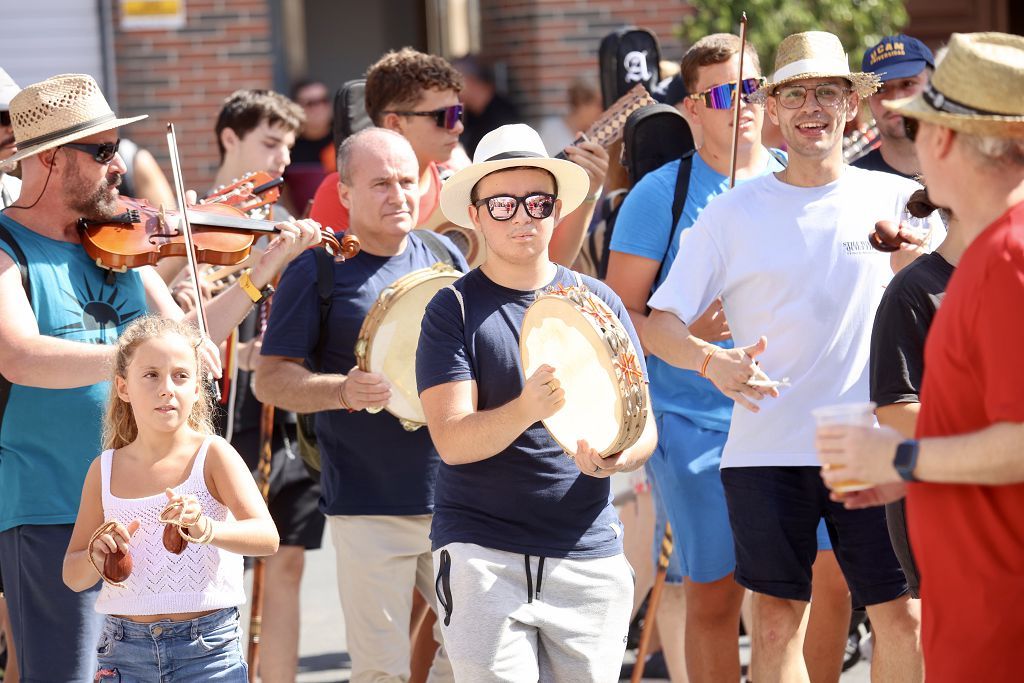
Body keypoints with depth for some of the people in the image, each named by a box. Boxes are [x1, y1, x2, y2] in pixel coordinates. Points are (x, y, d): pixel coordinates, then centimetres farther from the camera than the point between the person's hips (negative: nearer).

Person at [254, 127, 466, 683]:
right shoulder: (318, 271, -3)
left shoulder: (443, 256, 10)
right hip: (368, 508, -4)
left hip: (455, 499, 4)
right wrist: (342, 391, -23)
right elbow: (269, 379, -6)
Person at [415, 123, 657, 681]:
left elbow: (644, 426, 8)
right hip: (482, 552, -3)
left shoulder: (597, 302, 9)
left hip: (589, 555, 3)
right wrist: (527, 410, -30)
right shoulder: (454, 310, 0)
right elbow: (452, 440, -11)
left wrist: (618, 456, -16)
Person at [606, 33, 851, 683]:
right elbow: (619, 316, -3)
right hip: (698, 422, -3)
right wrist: (683, 333, -21)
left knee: (835, 574, -3)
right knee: (713, 594, -1)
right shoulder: (661, 195, -2)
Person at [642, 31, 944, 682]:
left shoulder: (897, 200, 4)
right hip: (767, 450, 0)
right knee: (777, 620, 3)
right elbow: (659, 324, 1)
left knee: (900, 616, 0)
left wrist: (915, 268, -15)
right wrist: (712, 360, -20)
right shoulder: (731, 213, 3)